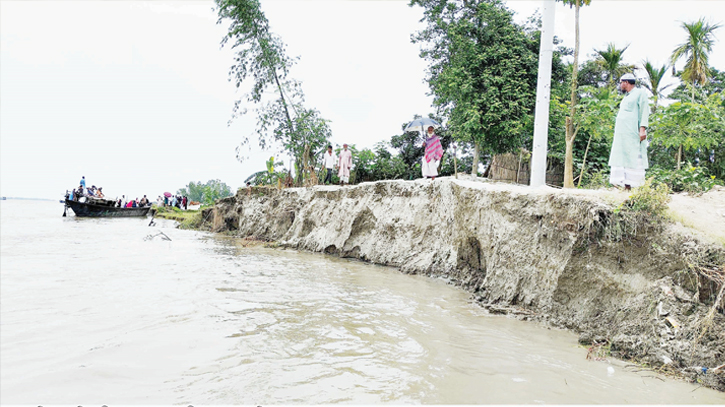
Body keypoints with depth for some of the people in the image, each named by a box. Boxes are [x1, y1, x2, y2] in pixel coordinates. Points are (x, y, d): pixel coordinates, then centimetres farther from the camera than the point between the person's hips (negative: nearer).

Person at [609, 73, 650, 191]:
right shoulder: (626, 97, 26)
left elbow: (644, 112, -7)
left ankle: (631, 184, -14)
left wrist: (642, 128, -18)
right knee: (622, 159, 1)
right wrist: (616, 129, 18)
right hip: (622, 135, 8)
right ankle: (626, 186, -1)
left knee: (633, 159, -10)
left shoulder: (640, 93, 2)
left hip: (633, 135, -8)